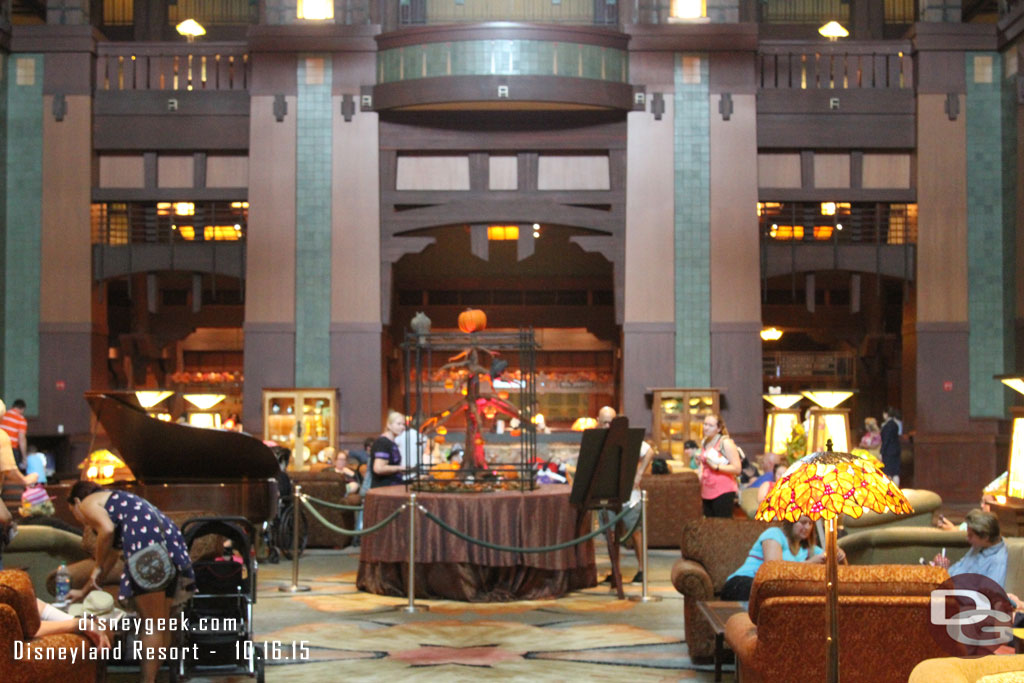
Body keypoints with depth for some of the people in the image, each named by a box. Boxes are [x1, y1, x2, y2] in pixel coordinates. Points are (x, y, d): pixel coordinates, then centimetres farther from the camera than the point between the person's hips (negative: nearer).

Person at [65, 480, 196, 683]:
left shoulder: (87, 503, 11)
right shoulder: (113, 499, 36)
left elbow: (107, 529, -12)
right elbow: (111, 555, 43)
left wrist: (97, 568, 1)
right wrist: (85, 590, 52)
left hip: (146, 541, -9)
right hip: (170, 540, 9)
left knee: (151, 623, -10)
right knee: (161, 624, 11)